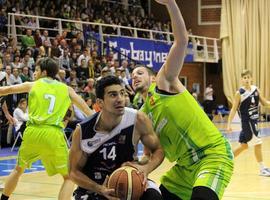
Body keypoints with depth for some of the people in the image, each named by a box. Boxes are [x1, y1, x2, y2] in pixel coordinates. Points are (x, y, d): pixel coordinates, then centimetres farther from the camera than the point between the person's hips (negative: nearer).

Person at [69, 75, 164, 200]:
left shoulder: (138, 120, -17)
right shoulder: (82, 132, -19)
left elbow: (158, 150, -4)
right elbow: (74, 171, -9)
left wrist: (146, 168, -25)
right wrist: (100, 189, -26)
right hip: (93, 186, -1)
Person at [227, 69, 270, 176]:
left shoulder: (256, 89, 4)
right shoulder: (239, 93, -11)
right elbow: (234, 109, -10)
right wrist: (229, 124, -15)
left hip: (254, 121, 7)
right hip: (247, 121, -7)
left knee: (244, 145, 15)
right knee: (258, 144, -8)